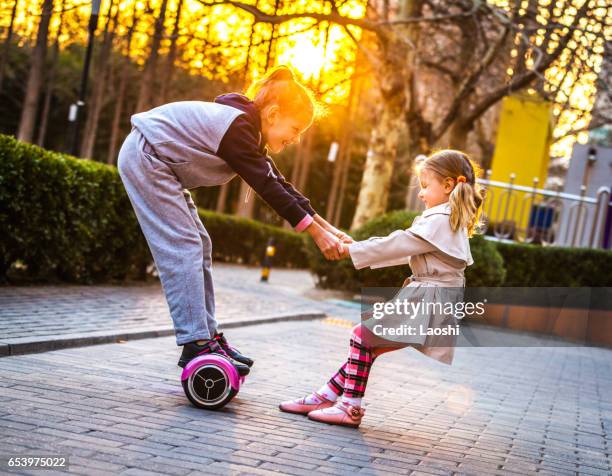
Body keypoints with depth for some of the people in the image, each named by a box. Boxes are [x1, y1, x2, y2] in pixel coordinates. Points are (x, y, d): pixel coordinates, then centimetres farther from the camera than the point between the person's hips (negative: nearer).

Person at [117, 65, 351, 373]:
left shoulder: (248, 132, 6)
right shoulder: (237, 127, -24)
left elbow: (280, 186, 6)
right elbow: (269, 188, -26)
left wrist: (327, 227, 2)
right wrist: (317, 233, -22)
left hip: (156, 163, 11)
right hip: (145, 157, -11)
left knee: (199, 246, 7)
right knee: (183, 248, -15)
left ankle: (208, 335, 9)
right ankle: (196, 345, -15)